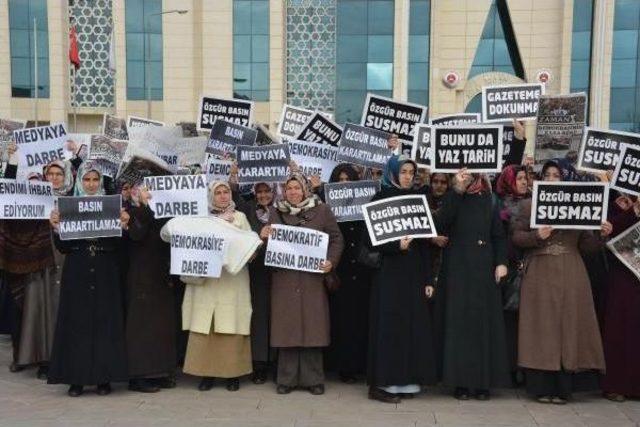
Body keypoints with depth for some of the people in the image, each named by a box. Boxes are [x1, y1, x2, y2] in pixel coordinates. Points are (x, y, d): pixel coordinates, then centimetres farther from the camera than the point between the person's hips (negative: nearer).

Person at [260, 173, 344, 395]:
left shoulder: (322, 211, 5)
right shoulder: (277, 213, 11)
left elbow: (337, 238, 3)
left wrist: (331, 260, -12)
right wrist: (263, 236, -8)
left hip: (312, 278, -1)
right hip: (284, 279, 2)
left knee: (312, 325, 2)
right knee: (287, 326, 3)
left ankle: (313, 379, 12)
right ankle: (286, 379, 13)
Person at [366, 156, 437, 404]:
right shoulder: (381, 199, -2)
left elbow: (425, 241, 9)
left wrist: (428, 279, 5)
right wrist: (397, 245, -24)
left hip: (414, 272, 5)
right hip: (389, 272, -5)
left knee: (414, 324, 5)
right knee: (389, 324, -4)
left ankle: (406, 382, 15)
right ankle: (381, 383, 3)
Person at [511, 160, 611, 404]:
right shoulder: (529, 205, 8)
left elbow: (586, 244, 10)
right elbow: (516, 237, 1)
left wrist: (601, 235, -8)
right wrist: (536, 236, -16)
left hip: (570, 275, 2)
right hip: (540, 274, -2)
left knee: (568, 324, 1)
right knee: (542, 327, -1)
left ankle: (563, 387, 9)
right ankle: (542, 387, 5)